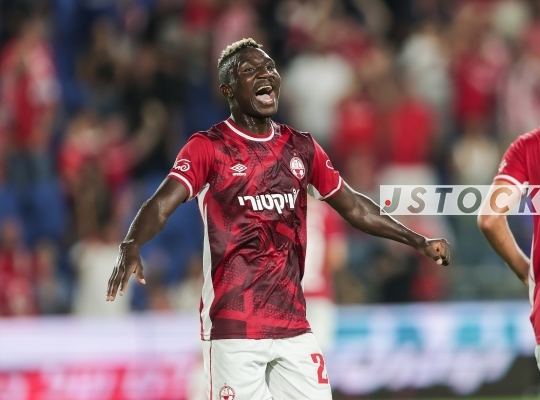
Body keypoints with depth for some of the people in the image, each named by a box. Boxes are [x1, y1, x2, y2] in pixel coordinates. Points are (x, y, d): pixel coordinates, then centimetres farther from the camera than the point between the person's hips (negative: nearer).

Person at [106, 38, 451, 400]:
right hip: (233, 329, -5)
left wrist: (419, 242, 19)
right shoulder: (207, 148, -4)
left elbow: (352, 206, 22)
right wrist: (131, 248, -36)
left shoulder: (301, 147, 12)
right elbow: (162, 203, -17)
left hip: (294, 327, 5)